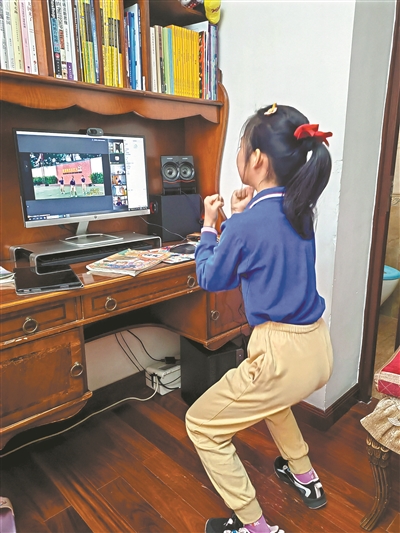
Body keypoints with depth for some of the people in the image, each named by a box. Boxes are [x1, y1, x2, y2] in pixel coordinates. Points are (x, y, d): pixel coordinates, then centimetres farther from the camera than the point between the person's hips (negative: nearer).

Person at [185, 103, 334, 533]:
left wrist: (210, 224, 9)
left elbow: (210, 279, -2)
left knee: (202, 425, 11)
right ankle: (305, 478, 50)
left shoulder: (246, 223, -19)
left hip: (283, 354, -9)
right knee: (267, 393, 39)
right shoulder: (297, 210, 4)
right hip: (318, 350, 9)